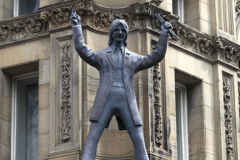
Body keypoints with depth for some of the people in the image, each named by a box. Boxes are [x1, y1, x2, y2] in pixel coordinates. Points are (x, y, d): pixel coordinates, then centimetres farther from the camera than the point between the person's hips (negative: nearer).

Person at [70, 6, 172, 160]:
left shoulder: (134, 58, 18)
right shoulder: (101, 55, 13)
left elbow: (157, 56, 10)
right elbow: (82, 49, -1)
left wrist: (164, 34, 2)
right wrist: (77, 26, -7)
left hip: (127, 101, 2)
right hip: (105, 100, -1)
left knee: (139, 141, -5)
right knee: (92, 138, -12)